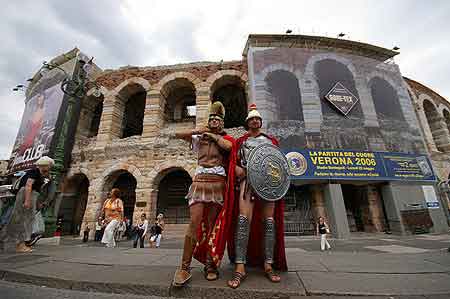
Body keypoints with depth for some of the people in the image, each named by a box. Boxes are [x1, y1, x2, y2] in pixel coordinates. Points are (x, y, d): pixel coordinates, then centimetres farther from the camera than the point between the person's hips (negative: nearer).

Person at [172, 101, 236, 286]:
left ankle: (210, 265, 16)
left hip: (218, 182, 0)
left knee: (213, 226, 4)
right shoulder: (199, 138, 18)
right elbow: (178, 135, 12)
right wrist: (197, 131, 2)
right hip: (200, 180, 0)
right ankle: (184, 267, 2)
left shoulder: (226, 138, 14)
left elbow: (227, 146, -10)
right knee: (195, 223, -9)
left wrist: (213, 135, 3)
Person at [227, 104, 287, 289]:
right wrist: (237, 169, -9)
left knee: (269, 221, 0)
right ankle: (240, 267, -11)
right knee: (244, 219, -15)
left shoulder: (271, 140, 22)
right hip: (248, 180, -2)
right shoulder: (241, 140, 17)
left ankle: (268, 265, 11)